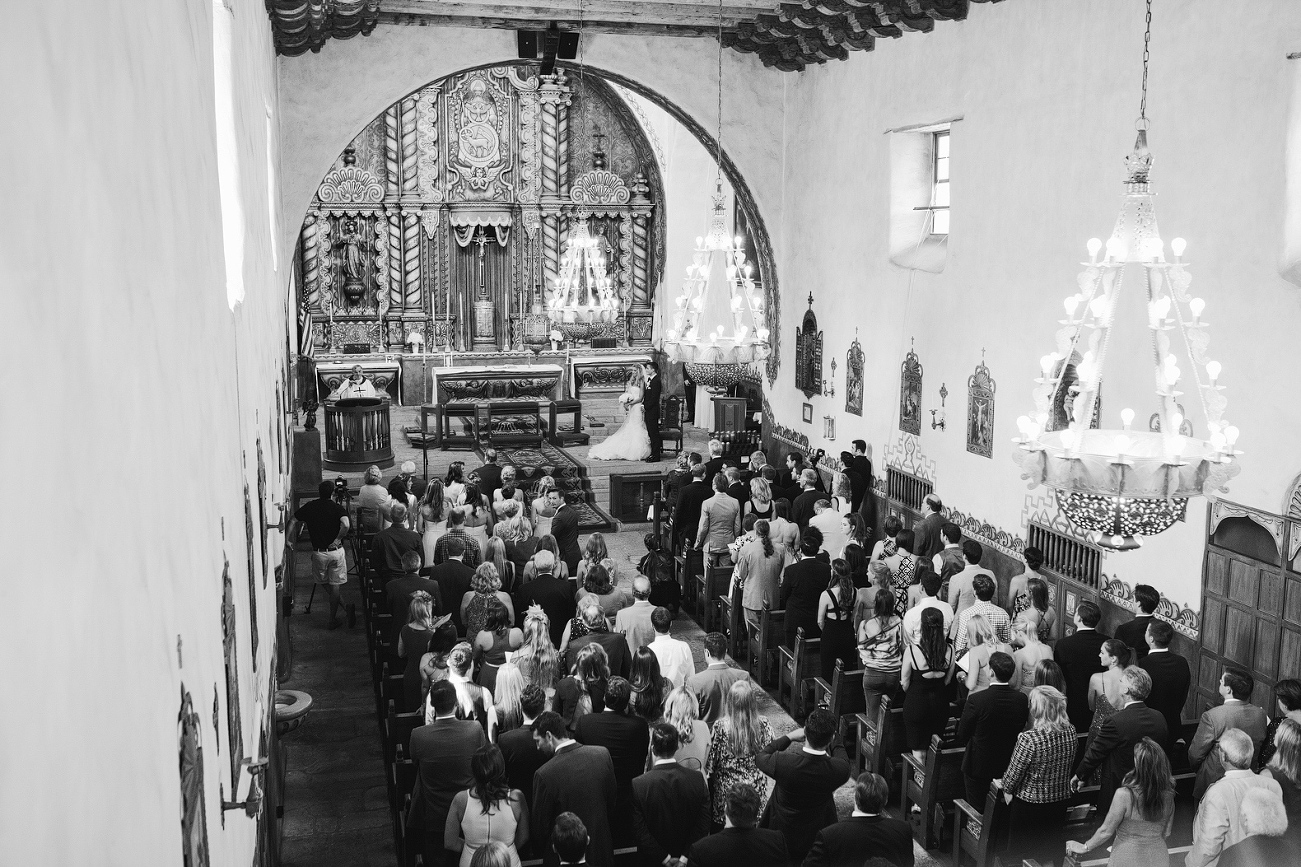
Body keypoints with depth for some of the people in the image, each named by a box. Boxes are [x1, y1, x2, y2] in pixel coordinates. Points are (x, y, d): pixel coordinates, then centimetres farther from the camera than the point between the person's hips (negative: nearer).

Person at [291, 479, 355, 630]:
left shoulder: (308, 507, 3)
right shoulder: (337, 508, -4)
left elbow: (294, 521, 3)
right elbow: (346, 524, -21)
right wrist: (338, 539, -9)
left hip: (318, 552, 1)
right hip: (336, 550, -1)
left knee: (324, 584, 16)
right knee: (335, 585, 5)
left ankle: (345, 605, 7)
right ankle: (333, 619, 4)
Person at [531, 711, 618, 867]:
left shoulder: (544, 775, -25)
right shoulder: (603, 754, -13)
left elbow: (540, 824, -13)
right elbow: (612, 801, 1)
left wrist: (539, 849, 7)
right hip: (601, 848, 4)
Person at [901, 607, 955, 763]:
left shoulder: (912, 650, -21)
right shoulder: (949, 650, -11)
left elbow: (905, 683, -10)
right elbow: (947, 680, 1)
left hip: (916, 702, -3)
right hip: (940, 703, 3)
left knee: (918, 752, 11)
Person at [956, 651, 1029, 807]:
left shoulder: (976, 699, -23)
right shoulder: (1022, 699, -11)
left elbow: (962, 735, -13)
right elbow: (1021, 730, 4)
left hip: (978, 765, -4)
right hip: (1009, 765, 4)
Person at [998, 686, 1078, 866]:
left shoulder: (1028, 739, -28)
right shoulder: (1070, 732, -10)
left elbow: (1014, 771, -18)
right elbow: (1069, 763, 5)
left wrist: (1006, 787, 3)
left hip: (1029, 805, -5)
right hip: (1060, 802, 5)